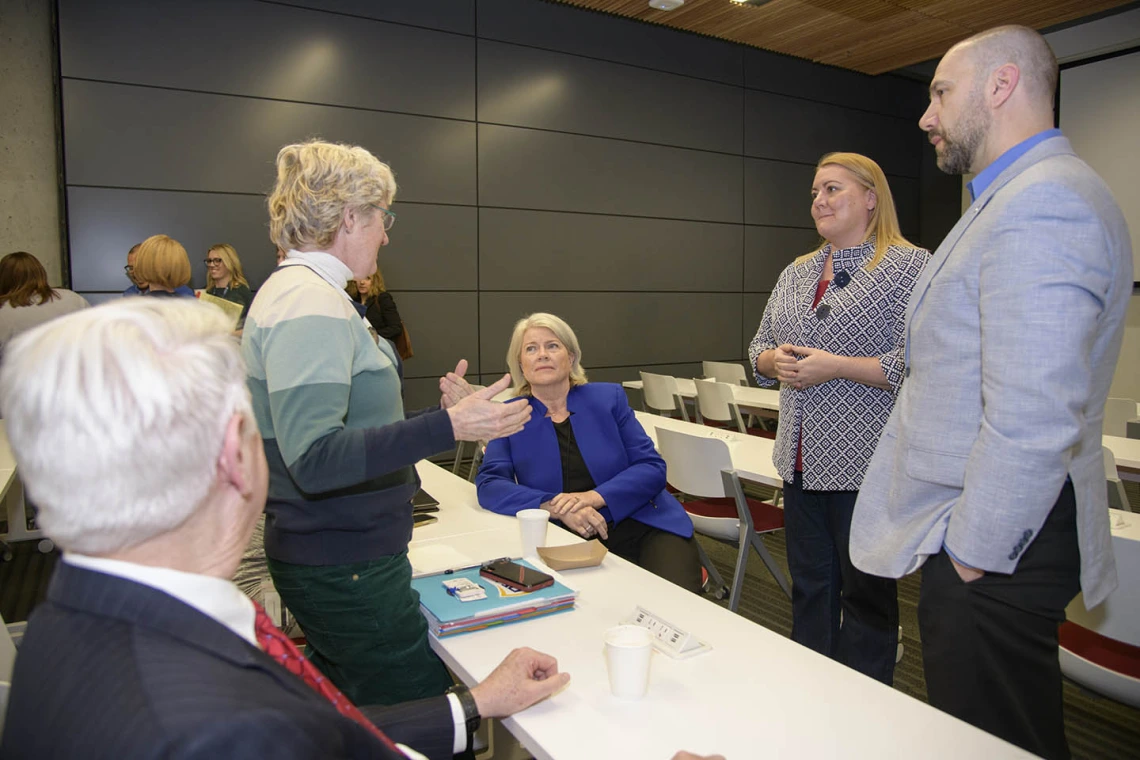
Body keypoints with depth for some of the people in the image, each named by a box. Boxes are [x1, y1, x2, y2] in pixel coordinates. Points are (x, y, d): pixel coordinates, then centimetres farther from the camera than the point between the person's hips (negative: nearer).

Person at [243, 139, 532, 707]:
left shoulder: (296, 291, 14)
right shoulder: (312, 304, -19)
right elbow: (312, 459, -28)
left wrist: (439, 411, 19)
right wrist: (446, 427, -34)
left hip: (331, 554, 11)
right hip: (346, 567, -11)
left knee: (342, 711, 22)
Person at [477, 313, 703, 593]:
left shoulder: (609, 397, 5)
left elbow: (652, 468, 0)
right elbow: (489, 484, -7)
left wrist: (594, 497, -18)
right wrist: (556, 507, -23)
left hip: (645, 527, 1)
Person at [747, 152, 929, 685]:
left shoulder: (910, 266, -7)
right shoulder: (796, 272, 14)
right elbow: (759, 348, 19)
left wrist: (836, 367, -19)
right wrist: (775, 360, -3)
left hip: (866, 464, -6)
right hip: (802, 460, 7)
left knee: (865, 591, 7)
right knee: (809, 586, 16)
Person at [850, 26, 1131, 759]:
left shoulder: (1041, 205, -20)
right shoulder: (1024, 195, 15)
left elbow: (1032, 417, -28)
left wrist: (973, 552, -18)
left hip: (993, 544, -10)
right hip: (977, 531, 10)